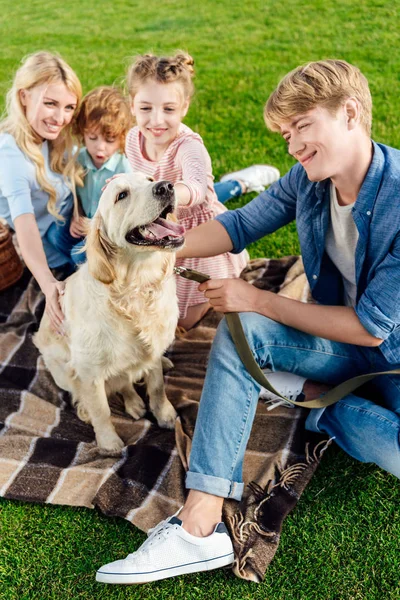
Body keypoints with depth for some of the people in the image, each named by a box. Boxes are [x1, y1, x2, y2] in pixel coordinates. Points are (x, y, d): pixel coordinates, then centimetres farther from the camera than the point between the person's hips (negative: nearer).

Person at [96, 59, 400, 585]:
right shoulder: (308, 177, -9)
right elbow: (240, 225, 4)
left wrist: (259, 299, -20)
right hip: (338, 339, 5)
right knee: (241, 332, -20)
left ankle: (312, 395, -2)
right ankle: (200, 527, -24)